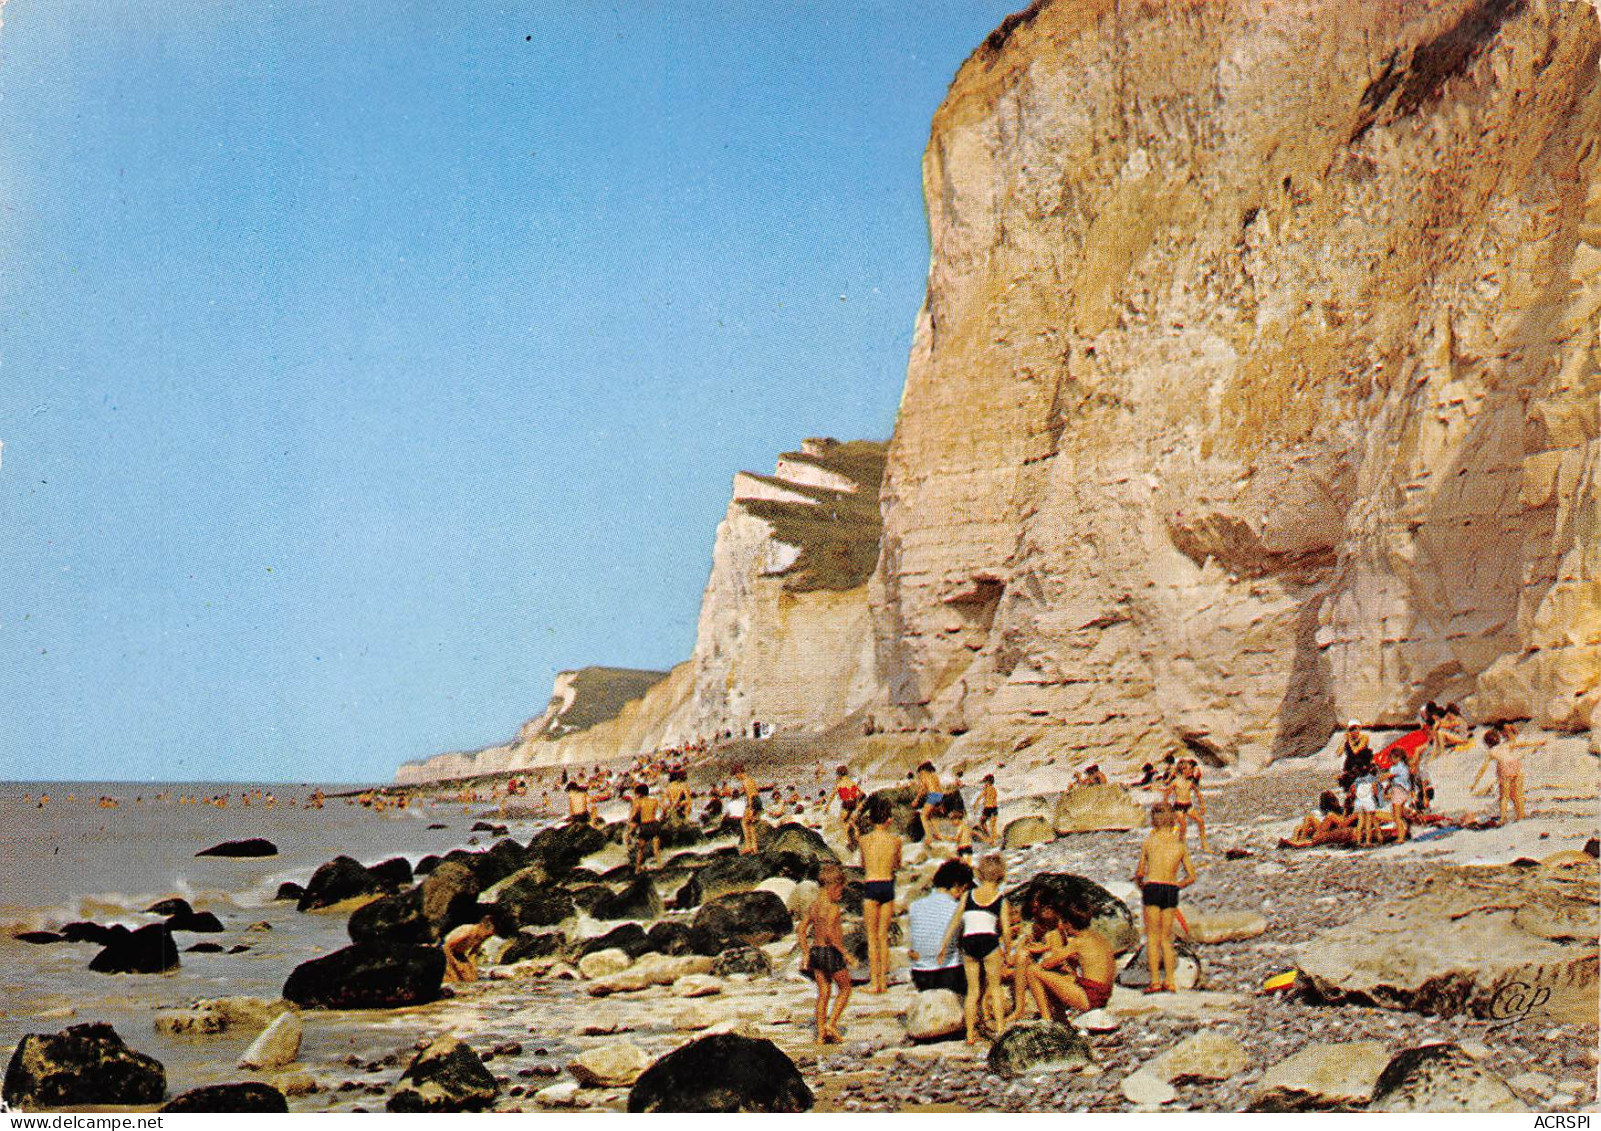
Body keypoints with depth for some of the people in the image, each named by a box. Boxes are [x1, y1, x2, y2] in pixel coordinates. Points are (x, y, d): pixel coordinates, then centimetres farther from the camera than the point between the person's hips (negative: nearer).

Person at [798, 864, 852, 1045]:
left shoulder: (813, 906, 9)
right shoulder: (832, 908, -15)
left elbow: (802, 930, 11)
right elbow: (830, 933, -25)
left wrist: (806, 954, 16)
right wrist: (844, 953, -18)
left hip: (815, 951, 7)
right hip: (831, 952, -7)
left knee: (823, 993, 12)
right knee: (845, 989, 11)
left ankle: (821, 1035, 11)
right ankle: (832, 1023, 1)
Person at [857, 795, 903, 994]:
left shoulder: (865, 840, -3)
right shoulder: (896, 839, 1)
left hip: (871, 886, -2)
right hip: (888, 886, 2)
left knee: (872, 937, 4)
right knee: (883, 936, 11)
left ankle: (874, 982, 0)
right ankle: (884, 981, 11)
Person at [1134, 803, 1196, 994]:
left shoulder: (1149, 841, 2)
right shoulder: (1181, 844, 8)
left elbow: (1139, 873, 4)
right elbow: (1191, 877, 10)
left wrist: (1140, 886, 24)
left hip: (1152, 888, -3)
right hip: (1172, 890, 3)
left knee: (1153, 936, 2)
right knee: (1166, 937, 13)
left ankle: (1155, 981, -5)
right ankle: (1169, 980, 8)